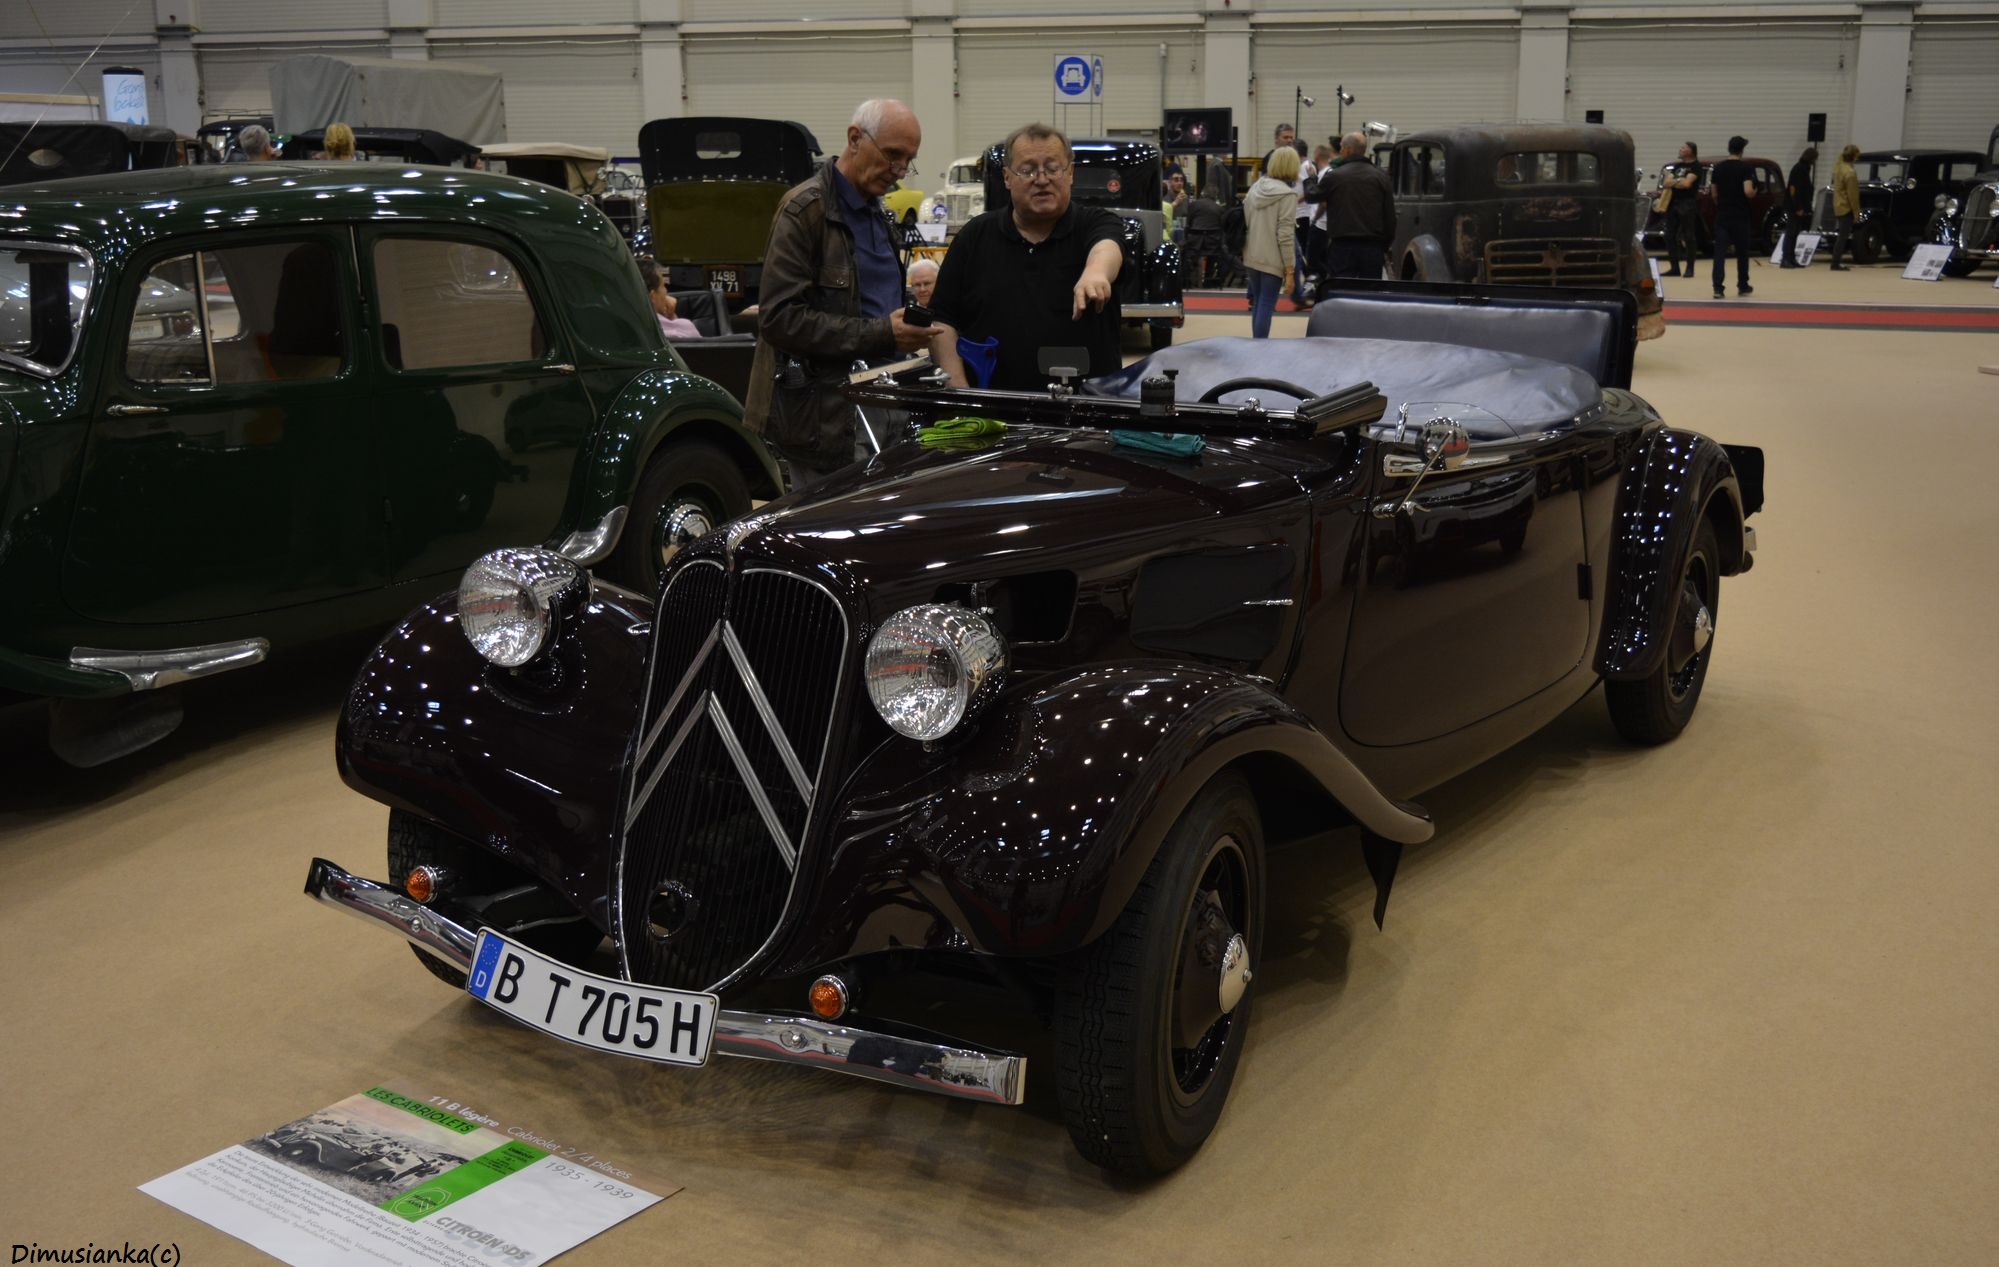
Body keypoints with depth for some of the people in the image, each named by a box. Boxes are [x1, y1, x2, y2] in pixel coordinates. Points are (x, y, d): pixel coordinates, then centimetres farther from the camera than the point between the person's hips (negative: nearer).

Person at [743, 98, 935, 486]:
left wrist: (906, 329, 9)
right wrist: (880, 334, -23)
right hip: (825, 415, -8)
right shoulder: (804, 209, -11)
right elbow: (780, 318, -19)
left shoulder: (877, 213, 18)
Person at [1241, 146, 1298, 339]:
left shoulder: (1255, 188, 8)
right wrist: (1289, 270, -13)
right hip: (1273, 260, -7)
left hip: (1251, 258, 7)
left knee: (1258, 304, 16)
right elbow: (1285, 235, -15)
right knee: (1266, 306, -3)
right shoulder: (1287, 194, -12)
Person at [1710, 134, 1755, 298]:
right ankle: (1743, 286, 23)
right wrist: (1755, 192, 3)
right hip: (1740, 216, -3)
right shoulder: (1744, 168, -9)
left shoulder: (1718, 168, 5)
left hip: (1721, 216, 3)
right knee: (1742, 252, 12)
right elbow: (1748, 192, -20)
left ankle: (1718, 288, -14)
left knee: (1720, 252, -2)